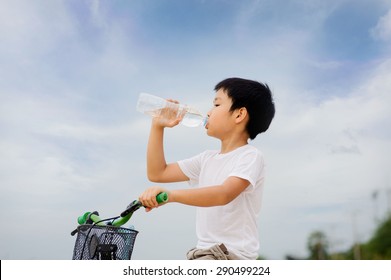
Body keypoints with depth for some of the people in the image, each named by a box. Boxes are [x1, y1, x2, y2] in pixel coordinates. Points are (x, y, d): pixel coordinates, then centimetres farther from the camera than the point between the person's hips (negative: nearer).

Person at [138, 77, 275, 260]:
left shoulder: (250, 156, -11)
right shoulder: (207, 159, 14)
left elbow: (224, 194, -30)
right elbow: (157, 173, 16)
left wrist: (171, 194, -41)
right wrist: (158, 126, 11)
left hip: (232, 255, -9)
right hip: (205, 253, 9)